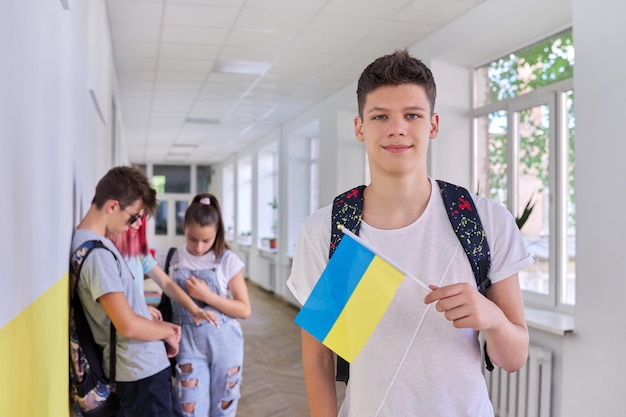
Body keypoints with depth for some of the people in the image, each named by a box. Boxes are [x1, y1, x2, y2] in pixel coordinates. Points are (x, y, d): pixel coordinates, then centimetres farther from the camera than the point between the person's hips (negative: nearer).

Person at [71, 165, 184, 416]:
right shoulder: (97, 253, -24)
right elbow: (128, 325, -27)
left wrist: (160, 325, 6)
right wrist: (167, 332, -9)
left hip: (143, 365, 10)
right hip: (139, 370, -10)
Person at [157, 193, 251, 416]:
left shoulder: (228, 260, -8)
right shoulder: (171, 260, -3)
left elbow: (244, 310, -8)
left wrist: (207, 295, -18)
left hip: (224, 342, -1)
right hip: (188, 343, 1)